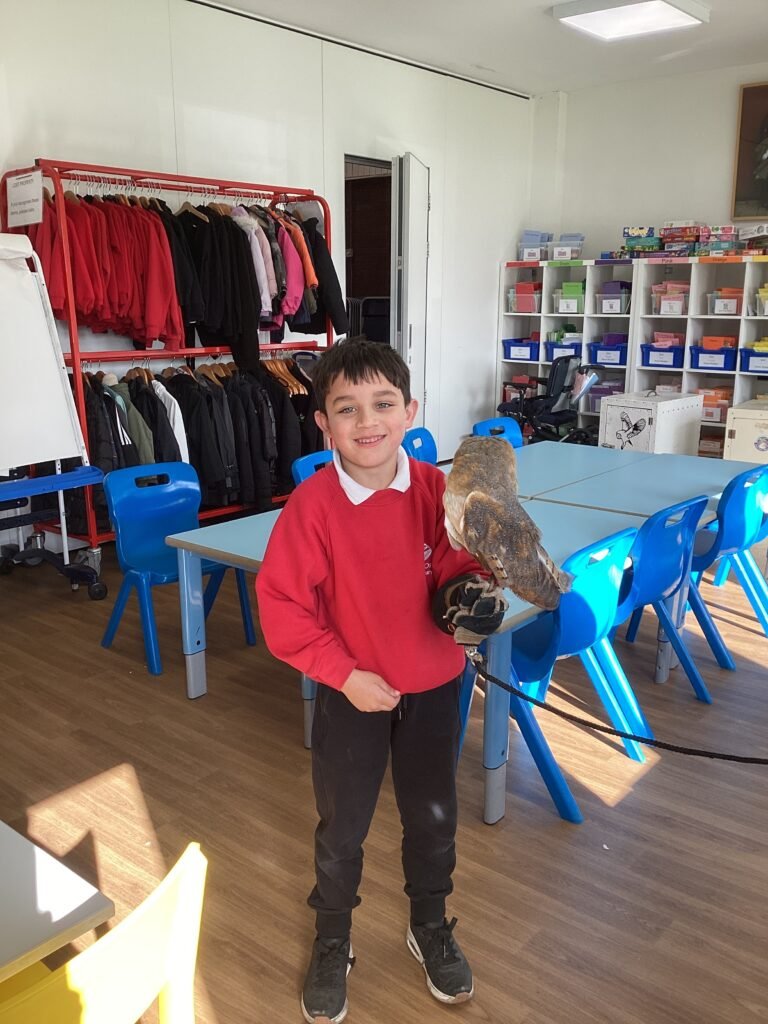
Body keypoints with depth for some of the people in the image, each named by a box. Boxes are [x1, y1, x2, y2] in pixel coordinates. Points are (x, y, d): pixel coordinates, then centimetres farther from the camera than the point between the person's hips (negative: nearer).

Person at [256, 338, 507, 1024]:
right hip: (351, 695, -2)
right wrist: (345, 674, -18)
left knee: (433, 817, 20)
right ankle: (332, 944, 43)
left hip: (433, 687, 3)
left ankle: (431, 927, 48)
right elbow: (281, 606, -17)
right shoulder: (312, 505, -21)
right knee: (342, 827, 16)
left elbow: (455, 563, -1)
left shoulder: (435, 489, -13)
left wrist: (470, 588, -23)